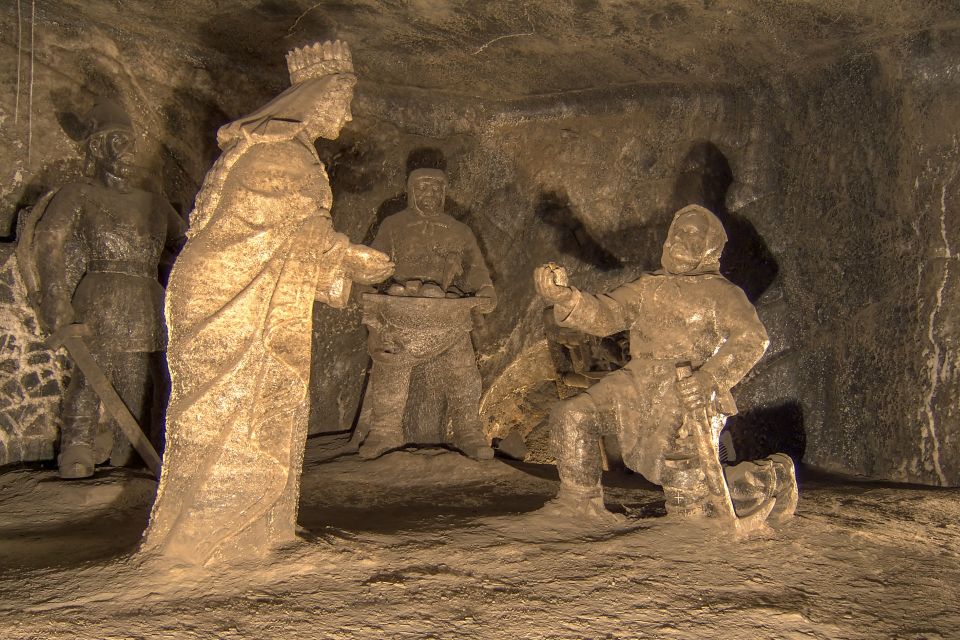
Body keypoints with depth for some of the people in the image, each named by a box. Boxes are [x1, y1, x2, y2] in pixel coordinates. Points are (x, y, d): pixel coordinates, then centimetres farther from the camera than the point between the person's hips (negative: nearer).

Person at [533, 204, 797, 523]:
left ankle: (772, 477, 16)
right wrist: (564, 296, -8)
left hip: (687, 394, -4)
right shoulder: (648, 288, 22)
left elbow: (752, 338, -9)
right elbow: (602, 314, 12)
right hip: (639, 387, 5)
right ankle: (580, 498, 2)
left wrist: (711, 378, -25)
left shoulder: (721, 293, 8)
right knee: (573, 414, -15)